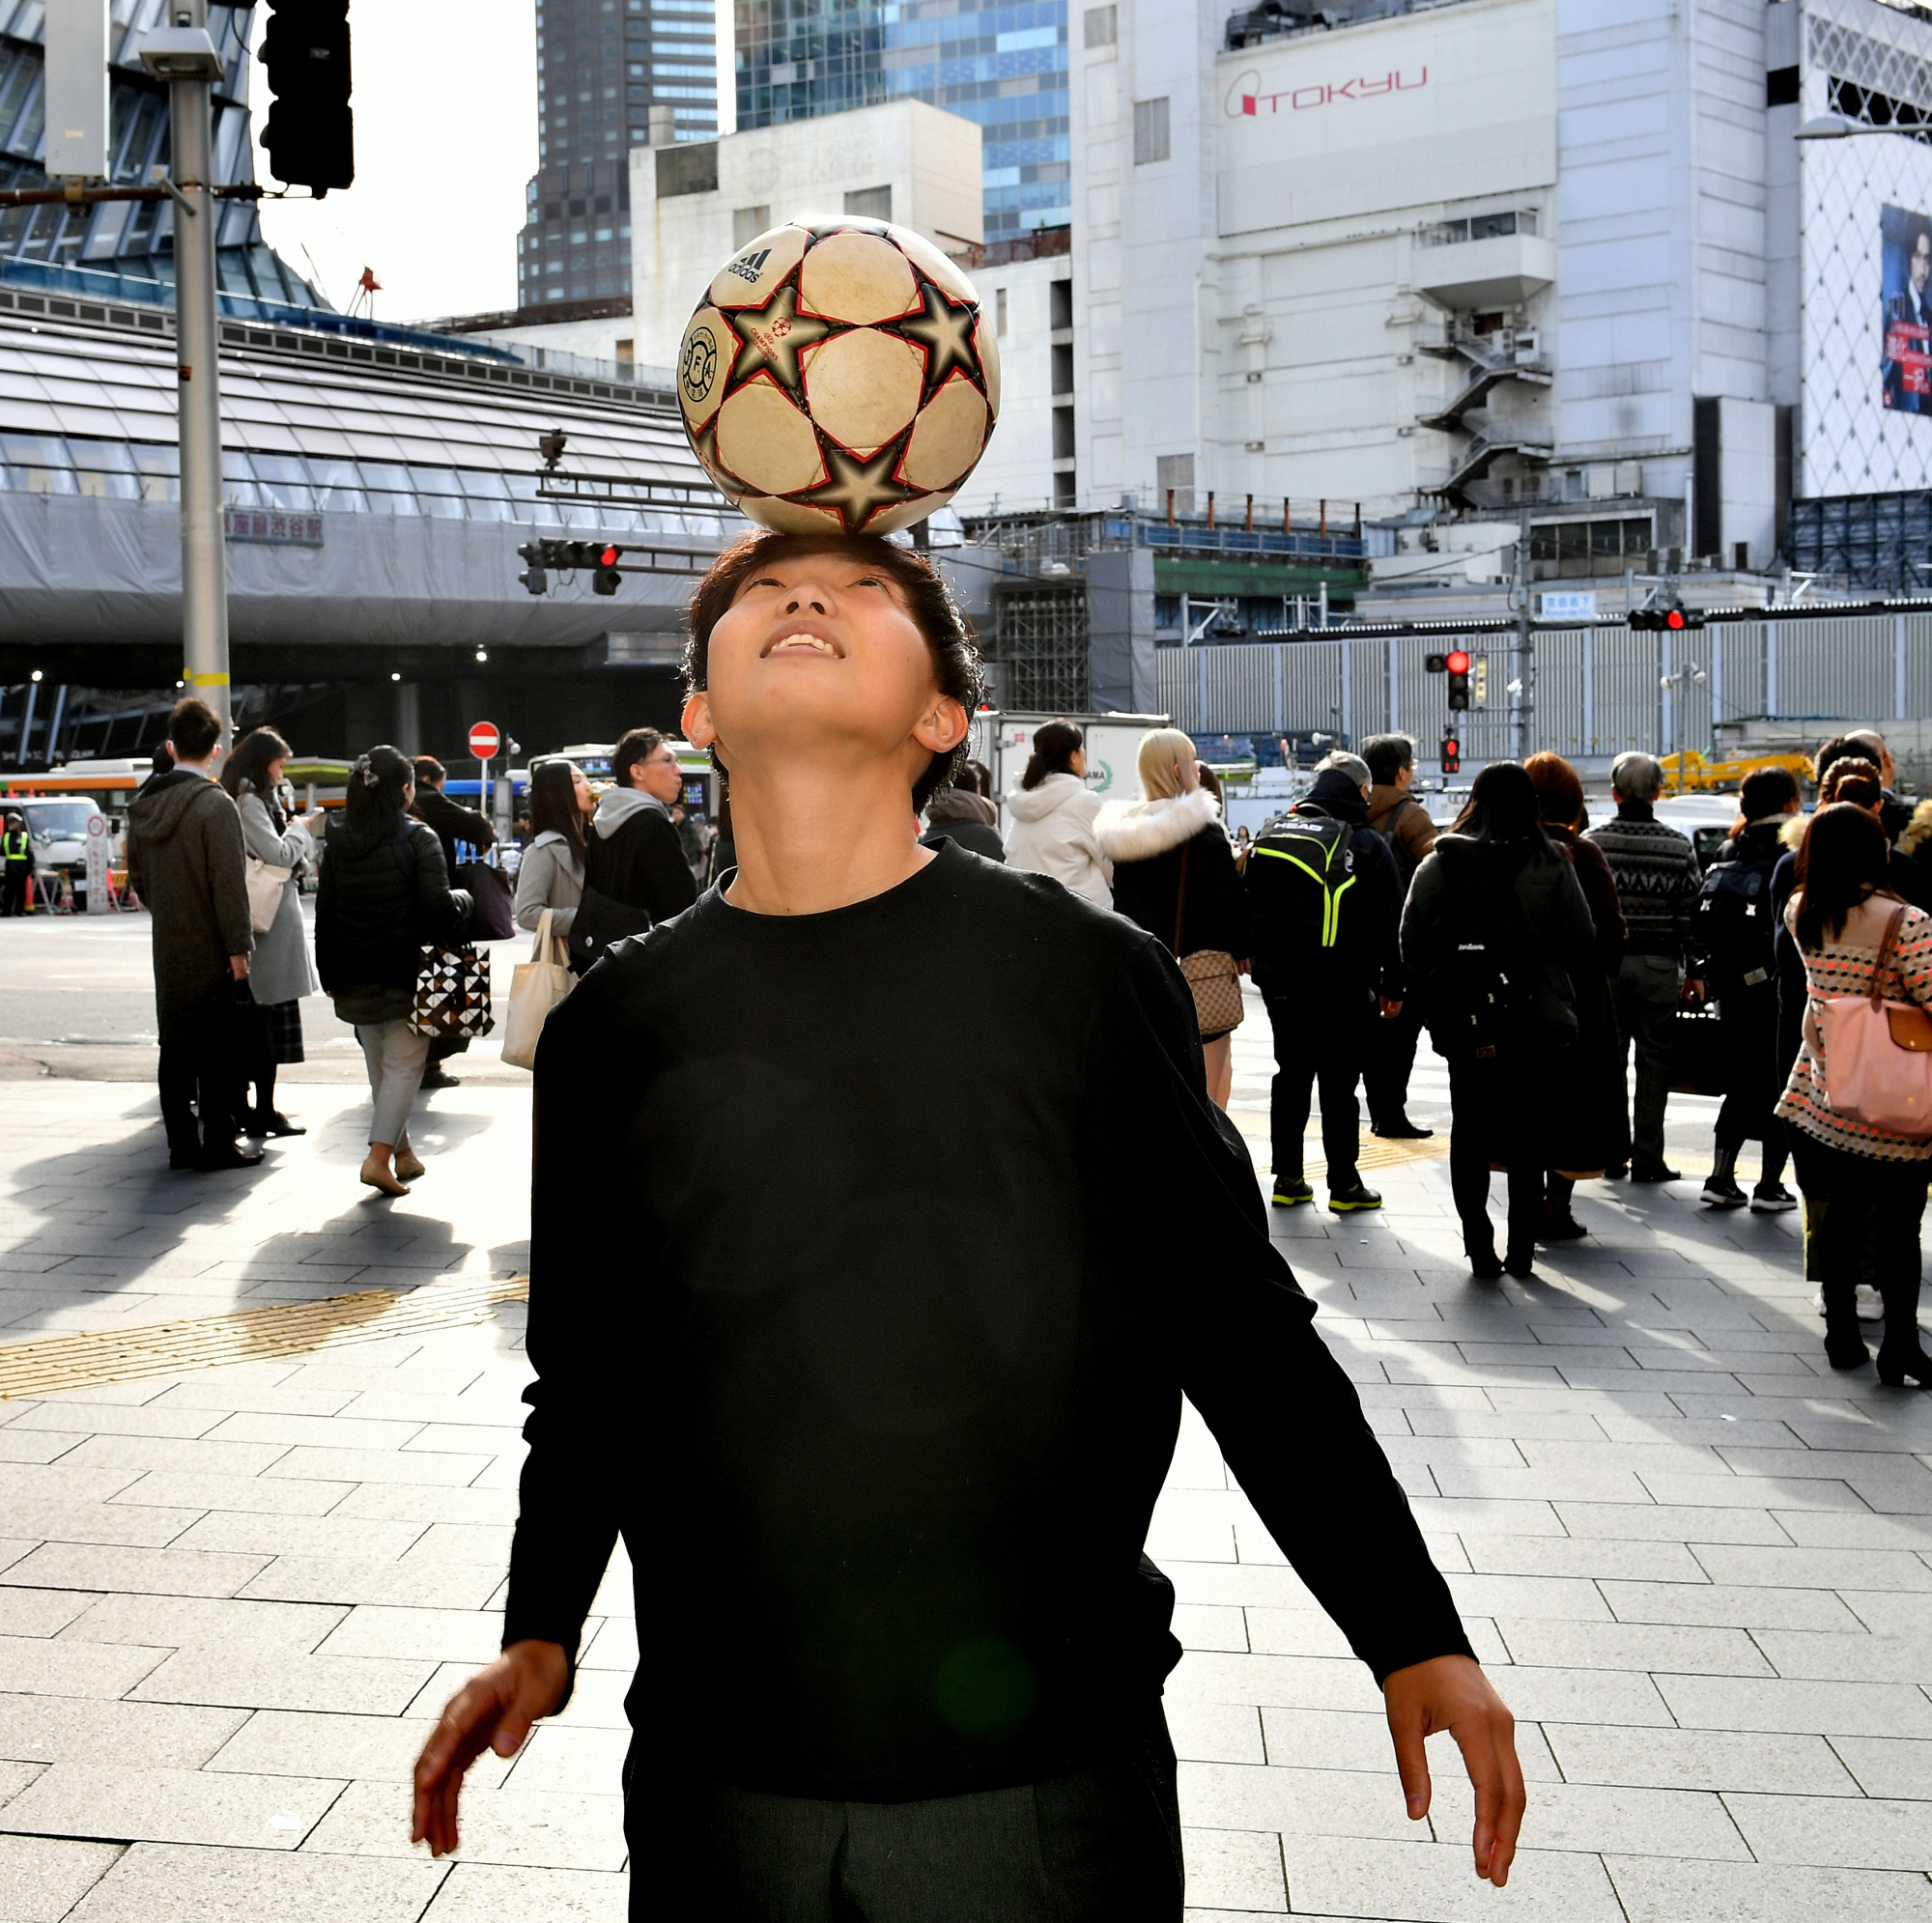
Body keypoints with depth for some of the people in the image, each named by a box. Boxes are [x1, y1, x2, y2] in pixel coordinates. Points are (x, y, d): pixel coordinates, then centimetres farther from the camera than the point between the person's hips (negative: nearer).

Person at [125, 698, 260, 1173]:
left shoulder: (144, 804, 6)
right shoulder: (214, 804, -15)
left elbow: (137, 878, 15)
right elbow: (229, 883, -18)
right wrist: (238, 947, -15)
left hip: (168, 951, 6)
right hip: (212, 950, -6)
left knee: (176, 1046, 11)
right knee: (220, 1047, 0)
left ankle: (182, 1142, 16)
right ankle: (219, 1143, 3)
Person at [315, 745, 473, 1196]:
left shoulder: (337, 842, 5)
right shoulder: (417, 839, -10)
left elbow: (324, 911, 7)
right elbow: (438, 907, -16)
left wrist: (329, 974, 13)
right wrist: (464, 900, 6)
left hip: (355, 977, 5)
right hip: (406, 974, -5)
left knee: (379, 1067, 16)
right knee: (404, 1066, 0)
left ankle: (403, 1153, 25)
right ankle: (380, 1155, -11)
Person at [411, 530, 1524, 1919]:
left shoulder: (1088, 973, -6)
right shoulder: (615, 1024, 1)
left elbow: (1244, 1328, 0)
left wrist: (1415, 1637, 0)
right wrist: (541, 1632, 2)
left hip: (1050, 1769, -1)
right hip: (721, 1781, 2)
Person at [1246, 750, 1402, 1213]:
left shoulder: (1270, 836, 8)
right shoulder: (1365, 844, -8)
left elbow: (1250, 907, 14)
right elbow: (1389, 922, -6)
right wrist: (1392, 986, 2)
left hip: (1279, 983, 5)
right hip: (1342, 988, -5)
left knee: (1291, 1076, 13)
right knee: (1339, 1083, 1)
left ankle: (1288, 1179, 16)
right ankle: (1344, 1185, 6)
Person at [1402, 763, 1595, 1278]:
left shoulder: (1439, 864, -3)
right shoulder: (1551, 865, -5)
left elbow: (1412, 944, -3)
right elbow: (1583, 946, -2)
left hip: (1464, 1023, 1)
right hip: (1538, 1024, -1)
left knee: (1470, 1134, 10)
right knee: (1529, 1137, 9)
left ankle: (1479, 1248, 7)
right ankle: (1521, 1249, 11)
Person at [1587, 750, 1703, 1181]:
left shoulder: (1593, 843, -2)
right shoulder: (1679, 846, -2)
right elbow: (1690, 914, -2)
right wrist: (1695, 971, 5)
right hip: (1660, 965, -1)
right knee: (1654, 1060, 4)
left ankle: (1612, 1153, 13)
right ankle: (1647, 1158, 6)